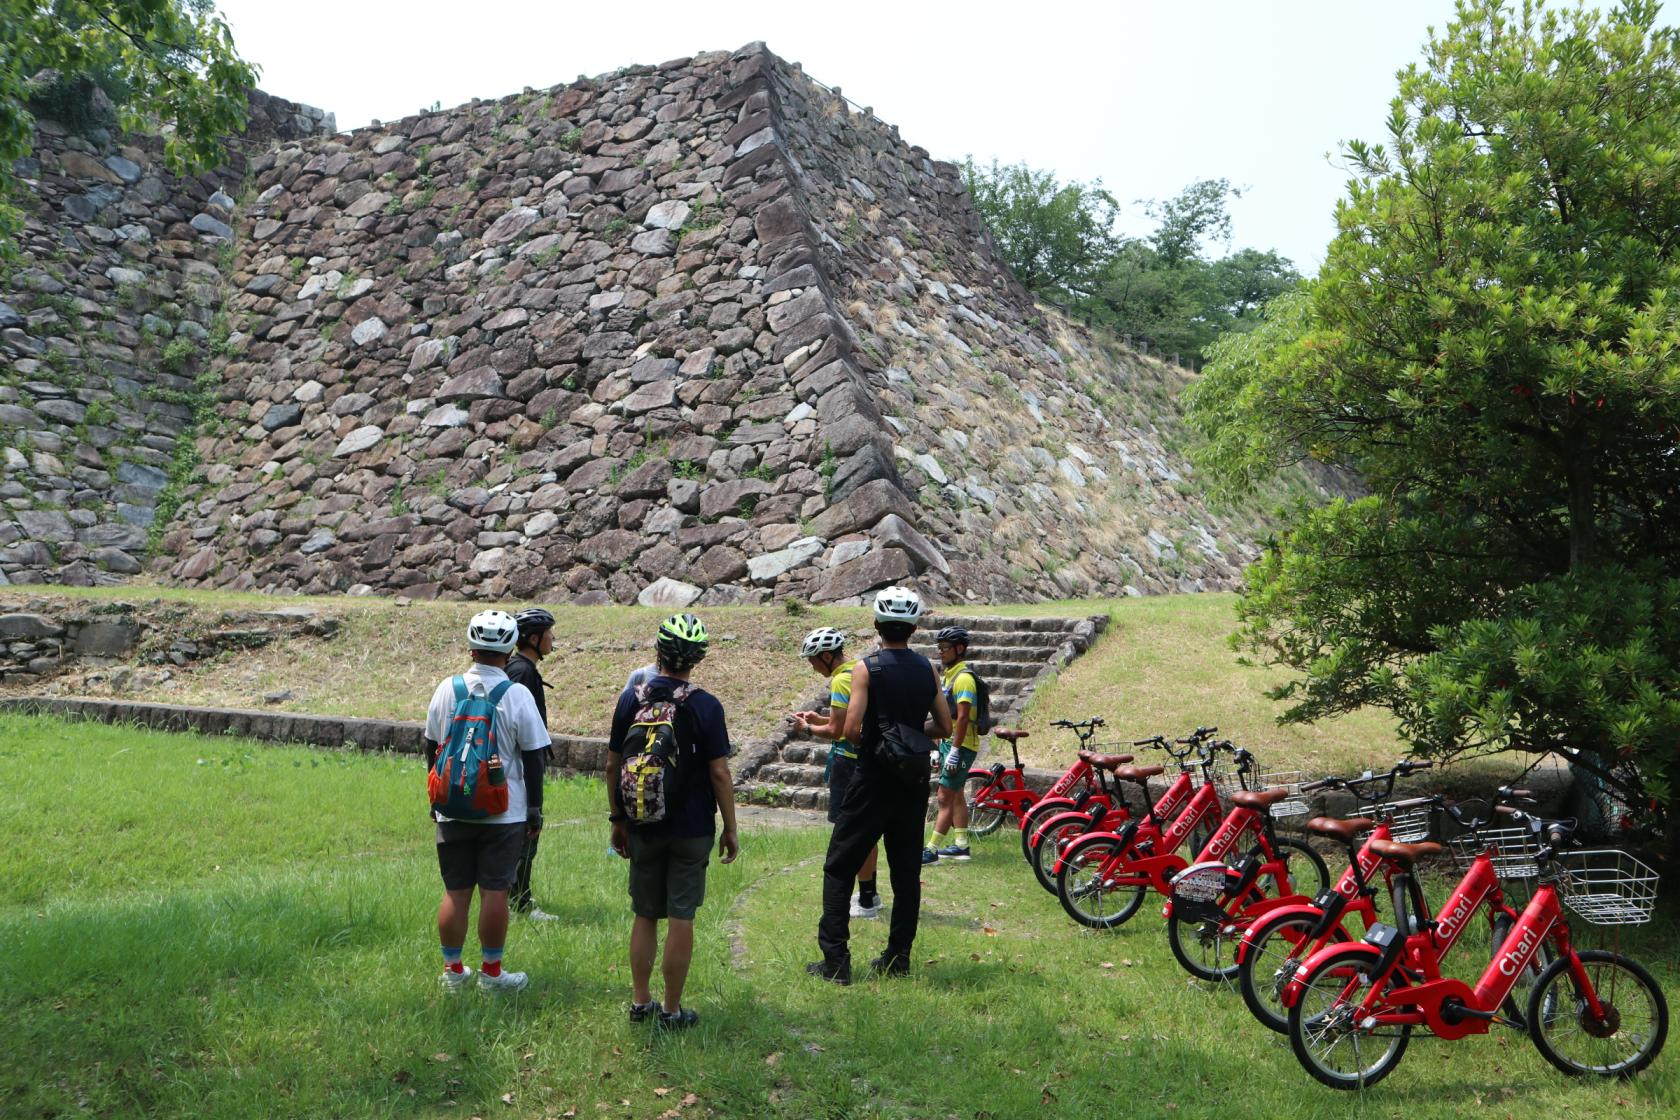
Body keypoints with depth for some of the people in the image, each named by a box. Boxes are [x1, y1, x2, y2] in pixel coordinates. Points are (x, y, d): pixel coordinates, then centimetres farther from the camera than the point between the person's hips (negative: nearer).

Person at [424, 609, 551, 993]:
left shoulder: (446, 689, 1)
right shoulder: (518, 695, -9)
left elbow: (432, 749, 11)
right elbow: (533, 758, -4)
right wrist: (535, 808, 7)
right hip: (504, 813, -3)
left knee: (456, 891, 9)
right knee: (495, 891, 4)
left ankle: (453, 970, 19)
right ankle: (491, 972, 11)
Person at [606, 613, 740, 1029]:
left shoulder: (631, 698, -1)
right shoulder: (705, 706, -11)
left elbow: (612, 765, 3)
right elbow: (719, 772, -11)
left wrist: (617, 819, 14)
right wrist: (730, 829, -2)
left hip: (642, 826, 3)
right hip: (691, 830, -3)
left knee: (644, 916, 14)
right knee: (681, 919, 4)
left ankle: (640, 1002, 21)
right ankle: (672, 1010, 9)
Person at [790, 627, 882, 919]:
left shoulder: (841, 680, -18)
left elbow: (836, 731, -20)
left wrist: (807, 728, -4)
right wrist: (820, 719, 16)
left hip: (851, 763, -10)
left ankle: (866, 903, 2)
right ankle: (870, 893, 29)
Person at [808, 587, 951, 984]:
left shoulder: (867, 668, -12)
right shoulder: (927, 670, 3)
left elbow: (851, 730, -18)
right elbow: (945, 727, 6)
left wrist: (867, 742, 3)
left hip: (873, 778, -4)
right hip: (914, 780, 5)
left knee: (839, 869, 3)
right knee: (907, 871, 12)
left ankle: (836, 961, -1)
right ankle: (897, 958, 15)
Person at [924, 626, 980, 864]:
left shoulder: (963, 678, -17)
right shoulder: (948, 675, 14)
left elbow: (962, 717, -23)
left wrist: (954, 751, -25)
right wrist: (940, 749, 20)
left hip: (960, 746, -10)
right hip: (949, 744, 10)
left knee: (945, 797, -10)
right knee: (955, 796, 15)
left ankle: (932, 850, -11)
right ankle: (961, 845, 22)